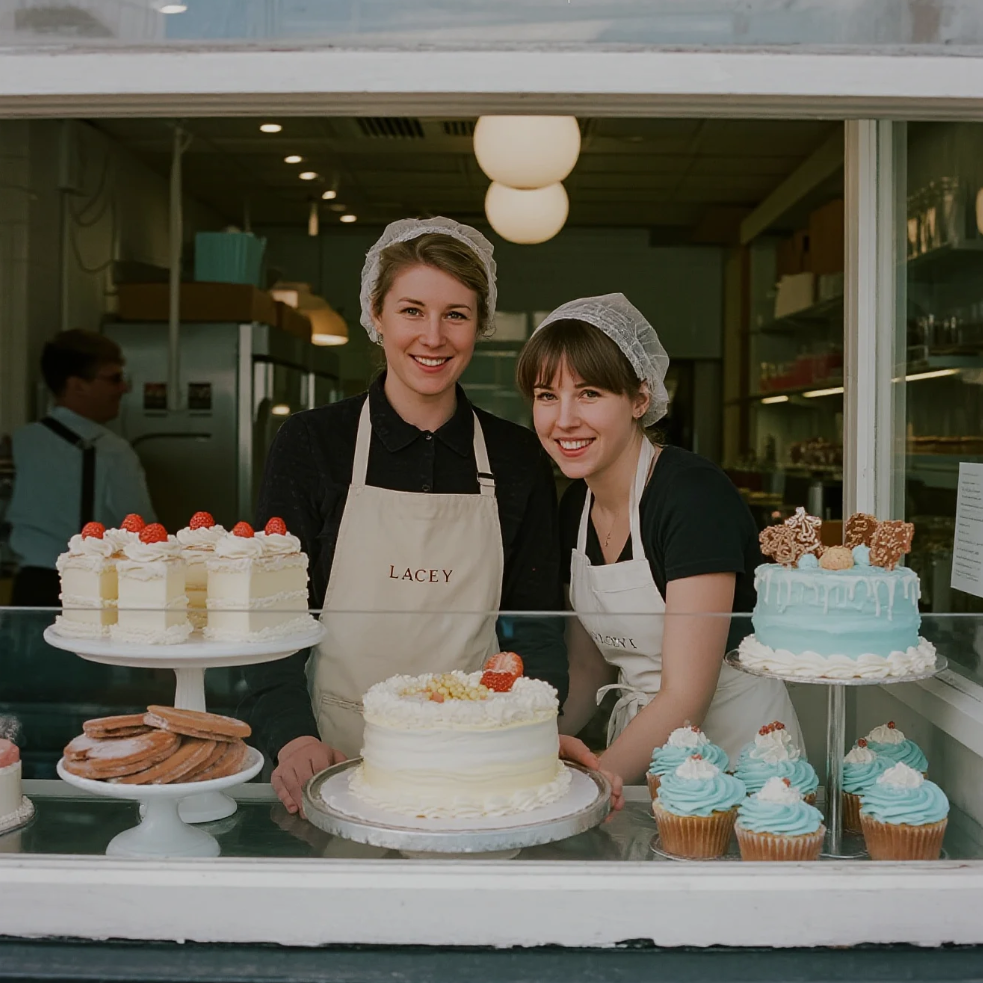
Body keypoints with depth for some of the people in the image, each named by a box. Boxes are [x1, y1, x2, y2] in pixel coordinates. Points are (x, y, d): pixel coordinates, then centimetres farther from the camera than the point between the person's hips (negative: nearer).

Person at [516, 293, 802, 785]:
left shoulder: (695, 492, -19)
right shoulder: (574, 508, 2)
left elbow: (687, 697, -21)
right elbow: (589, 670, 9)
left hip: (735, 744, -5)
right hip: (638, 746, 6)